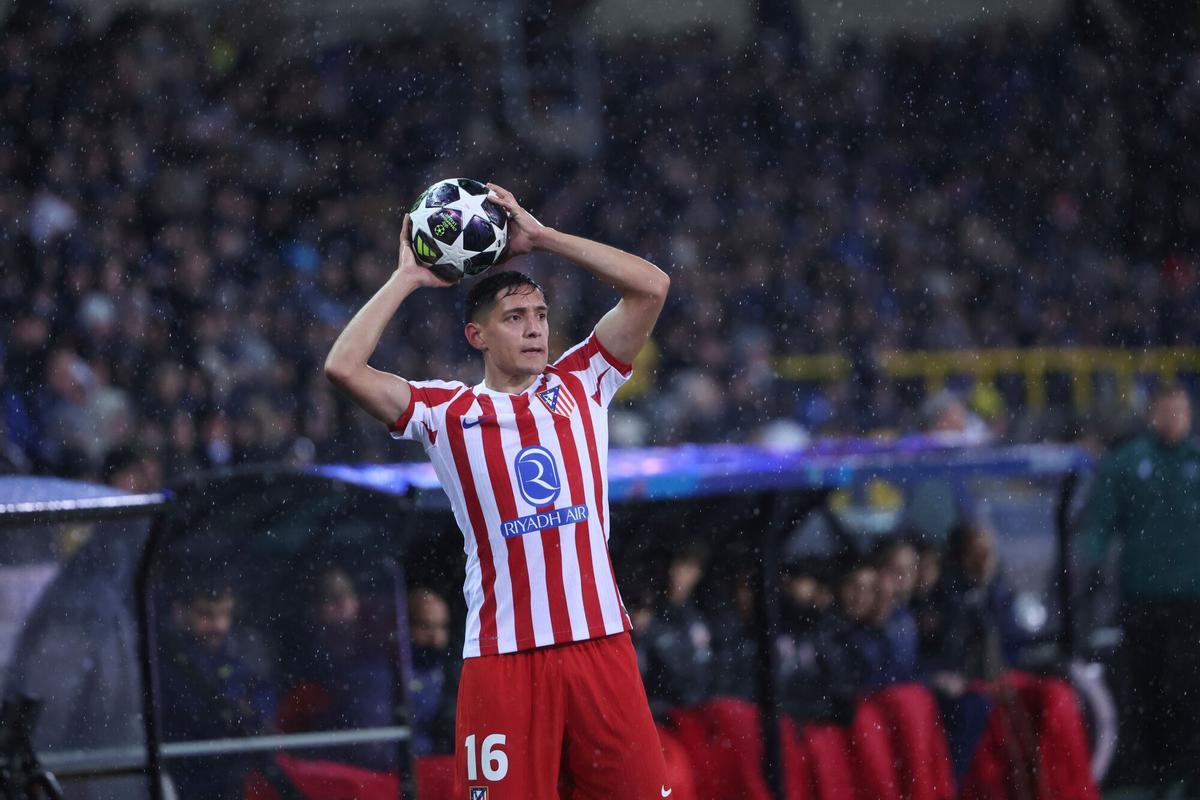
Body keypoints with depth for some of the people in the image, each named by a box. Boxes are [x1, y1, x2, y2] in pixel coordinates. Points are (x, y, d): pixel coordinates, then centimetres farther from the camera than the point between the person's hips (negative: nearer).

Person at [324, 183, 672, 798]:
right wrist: (406, 279, 3)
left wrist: (538, 236, 5)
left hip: (600, 640, 2)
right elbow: (344, 367, -7)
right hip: (503, 652, -2)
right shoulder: (445, 411, 5)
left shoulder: (580, 385, 12)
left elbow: (651, 286, 6)